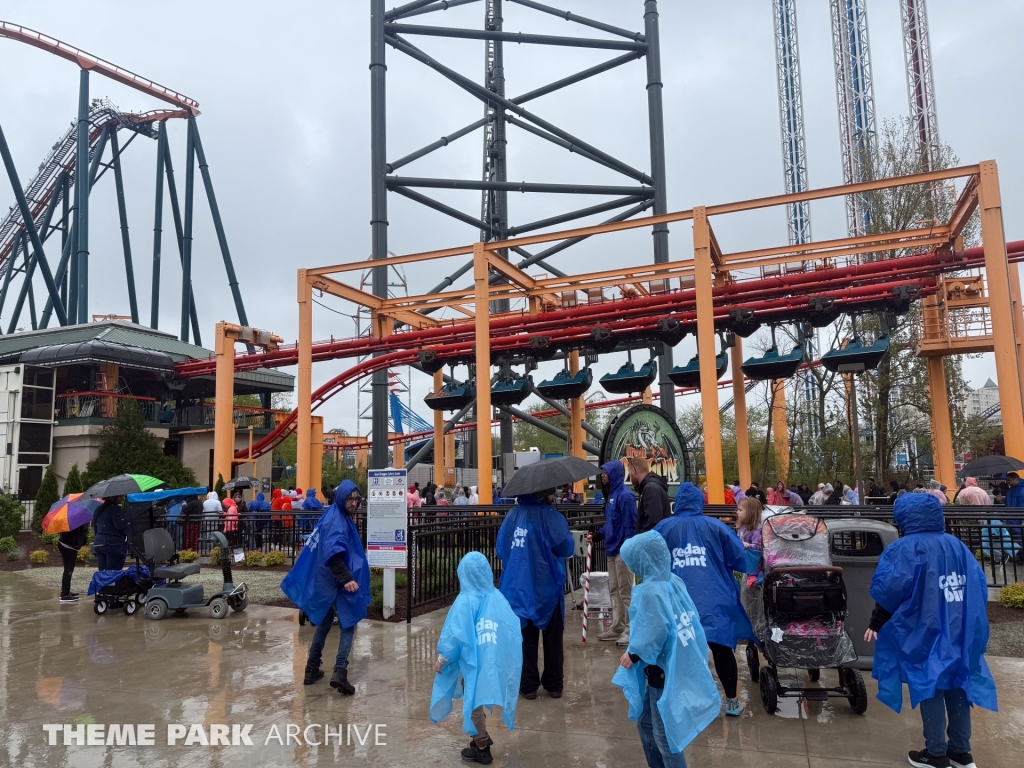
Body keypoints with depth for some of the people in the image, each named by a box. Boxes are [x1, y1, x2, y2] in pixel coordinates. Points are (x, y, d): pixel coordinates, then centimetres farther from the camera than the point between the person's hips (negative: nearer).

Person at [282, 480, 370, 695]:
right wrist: (346, 578, -41)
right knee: (348, 625, -4)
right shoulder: (336, 521, -19)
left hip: (327, 582, 9)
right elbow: (333, 553, -33)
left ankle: (311, 670, 26)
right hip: (335, 583, -9)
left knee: (324, 624, 18)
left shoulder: (338, 517, 12)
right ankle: (340, 672, -12)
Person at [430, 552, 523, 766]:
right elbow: (514, 629, 2)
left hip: (473, 661, -5)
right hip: (494, 661, 5)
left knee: (473, 702, 11)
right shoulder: (498, 598, -2)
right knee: (478, 700, 23)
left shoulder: (465, 601, -17)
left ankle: (481, 748, 21)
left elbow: (455, 633, -16)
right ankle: (482, 737, 35)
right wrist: (506, 657, 15)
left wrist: (441, 659, -4)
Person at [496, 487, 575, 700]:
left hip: (517, 588, 3)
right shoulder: (551, 516, -14)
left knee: (526, 638, 12)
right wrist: (568, 537, 3)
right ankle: (554, 685, 19)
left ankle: (528, 685, 15)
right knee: (552, 638, 12)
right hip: (547, 588, -3)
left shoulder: (513, 515, -1)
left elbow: (500, 549, 3)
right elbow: (566, 547, -17)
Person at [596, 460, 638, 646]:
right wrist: (599, 534, 9)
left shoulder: (625, 495, -16)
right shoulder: (611, 495, 13)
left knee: (625, 591, -3)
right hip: (612, 549, 10)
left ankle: (630, 630, 4)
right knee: (614, 590, 15)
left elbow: (630, 525, -19)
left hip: (622, 550, -10)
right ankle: (617, 627, 23)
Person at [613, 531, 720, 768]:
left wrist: (633, 654, -11)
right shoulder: (674, 581, 0)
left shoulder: (651, 591, -24)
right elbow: (690, 619, 8)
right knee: (646, 723, 22)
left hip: (664, 673, -9)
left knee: (665, 735, 7)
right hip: (680, 668, 9)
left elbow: (654, 633, -28)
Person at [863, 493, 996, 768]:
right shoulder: (958, 545, 5)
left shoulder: (905, 548, -13)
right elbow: (978, 585, 8)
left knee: (929, 687, 4)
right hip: (959, 631, 6)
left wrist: (876, 623, -6)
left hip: (923, 632, -6)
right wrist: (969, 620, 19)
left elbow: (889, 590, -19)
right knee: (957, 686, 14)